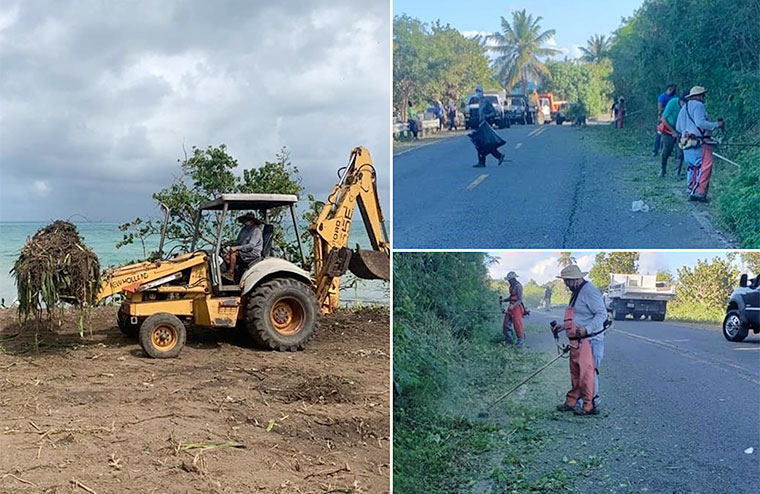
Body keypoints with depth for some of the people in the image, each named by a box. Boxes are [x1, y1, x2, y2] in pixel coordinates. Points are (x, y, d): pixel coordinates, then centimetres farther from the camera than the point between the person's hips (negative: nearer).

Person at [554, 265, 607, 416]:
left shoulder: (589, 291, -15)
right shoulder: (576, 293, 19)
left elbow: (602, 314, -21)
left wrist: (587, 329, -32)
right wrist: (563, 326, 21)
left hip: (590, 341, -10)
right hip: (577, 341, 10)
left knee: (587, 373, -7)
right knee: (575, 373, 15)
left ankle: (590, 406, -1)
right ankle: (572, 402, 24)